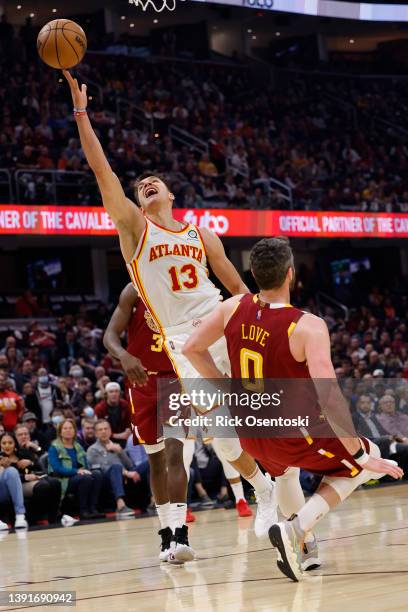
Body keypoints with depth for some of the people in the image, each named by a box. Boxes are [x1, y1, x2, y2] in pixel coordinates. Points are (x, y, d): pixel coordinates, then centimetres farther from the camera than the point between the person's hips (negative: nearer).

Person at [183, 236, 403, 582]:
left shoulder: (234, 308, -8)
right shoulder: (307, 327, -25)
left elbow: (192, 349, 4)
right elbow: (328, 397, -31)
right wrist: (360, 455, -24)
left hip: (250, 434, 6)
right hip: (292, 436, -6)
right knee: (367, 457, 16)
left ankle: (300, 543, 34)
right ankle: (297, 527, -1)